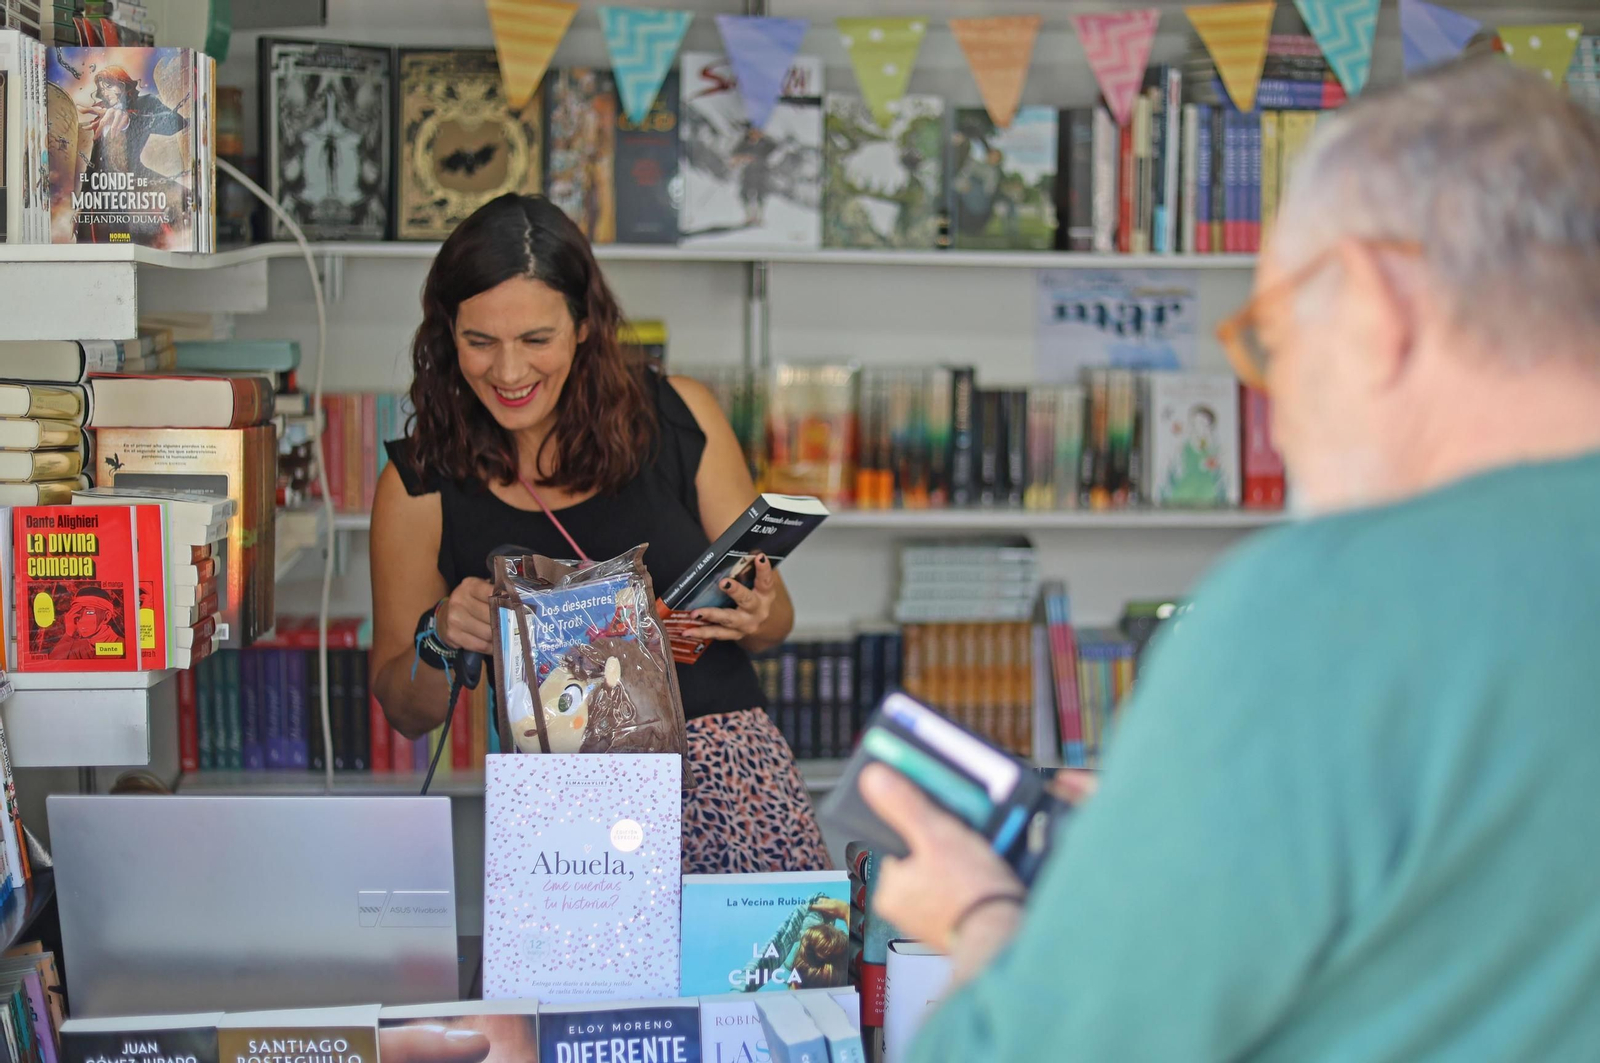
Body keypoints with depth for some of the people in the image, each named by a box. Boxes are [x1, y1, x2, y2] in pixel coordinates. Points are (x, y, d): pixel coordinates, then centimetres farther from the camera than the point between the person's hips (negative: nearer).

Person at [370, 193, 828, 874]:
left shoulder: (678, 416, 6)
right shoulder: (419, 485, 5)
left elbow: (774, 622, 15)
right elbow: (407, 714, 13)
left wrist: (755, 615, -9)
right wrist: (440, 640, -9)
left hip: (718, 745, 1)